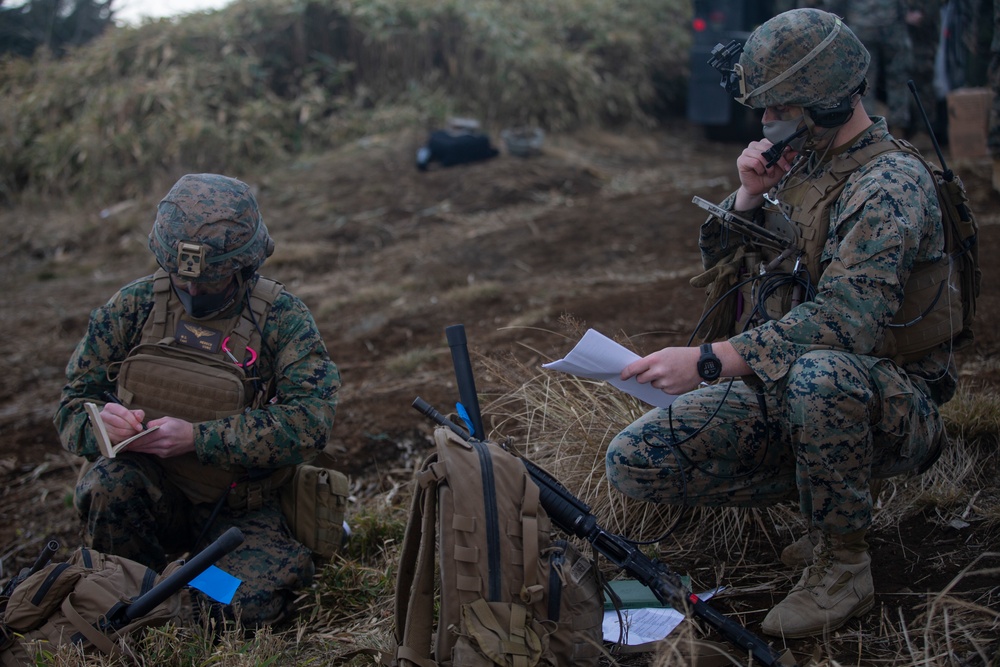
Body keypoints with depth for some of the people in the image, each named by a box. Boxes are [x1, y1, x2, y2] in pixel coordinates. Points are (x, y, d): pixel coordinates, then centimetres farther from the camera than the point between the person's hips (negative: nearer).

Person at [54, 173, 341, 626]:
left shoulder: (281, 318, -9)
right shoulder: (132, 307, -3)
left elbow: (309, 422, -21)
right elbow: (73, 406, 2)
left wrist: (197, 437, -29)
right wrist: (103, 423, -25)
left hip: (240, 511, -2)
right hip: (153, 496, 2)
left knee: (253, 606, -28)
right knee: (108, 482, -31)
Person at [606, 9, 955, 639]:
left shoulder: (891, 180, -18)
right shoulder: (798, 163, 9)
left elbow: (846, 320, -31)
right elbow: (726, 267, 14)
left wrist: (709, 361, -37)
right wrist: (748, 197, -6)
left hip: (887, 403, -7)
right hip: (781, 393, 7)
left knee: (821, 372, -43)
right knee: (634, 462, -7)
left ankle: (843, 563, -18)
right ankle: (827, 491, 6)